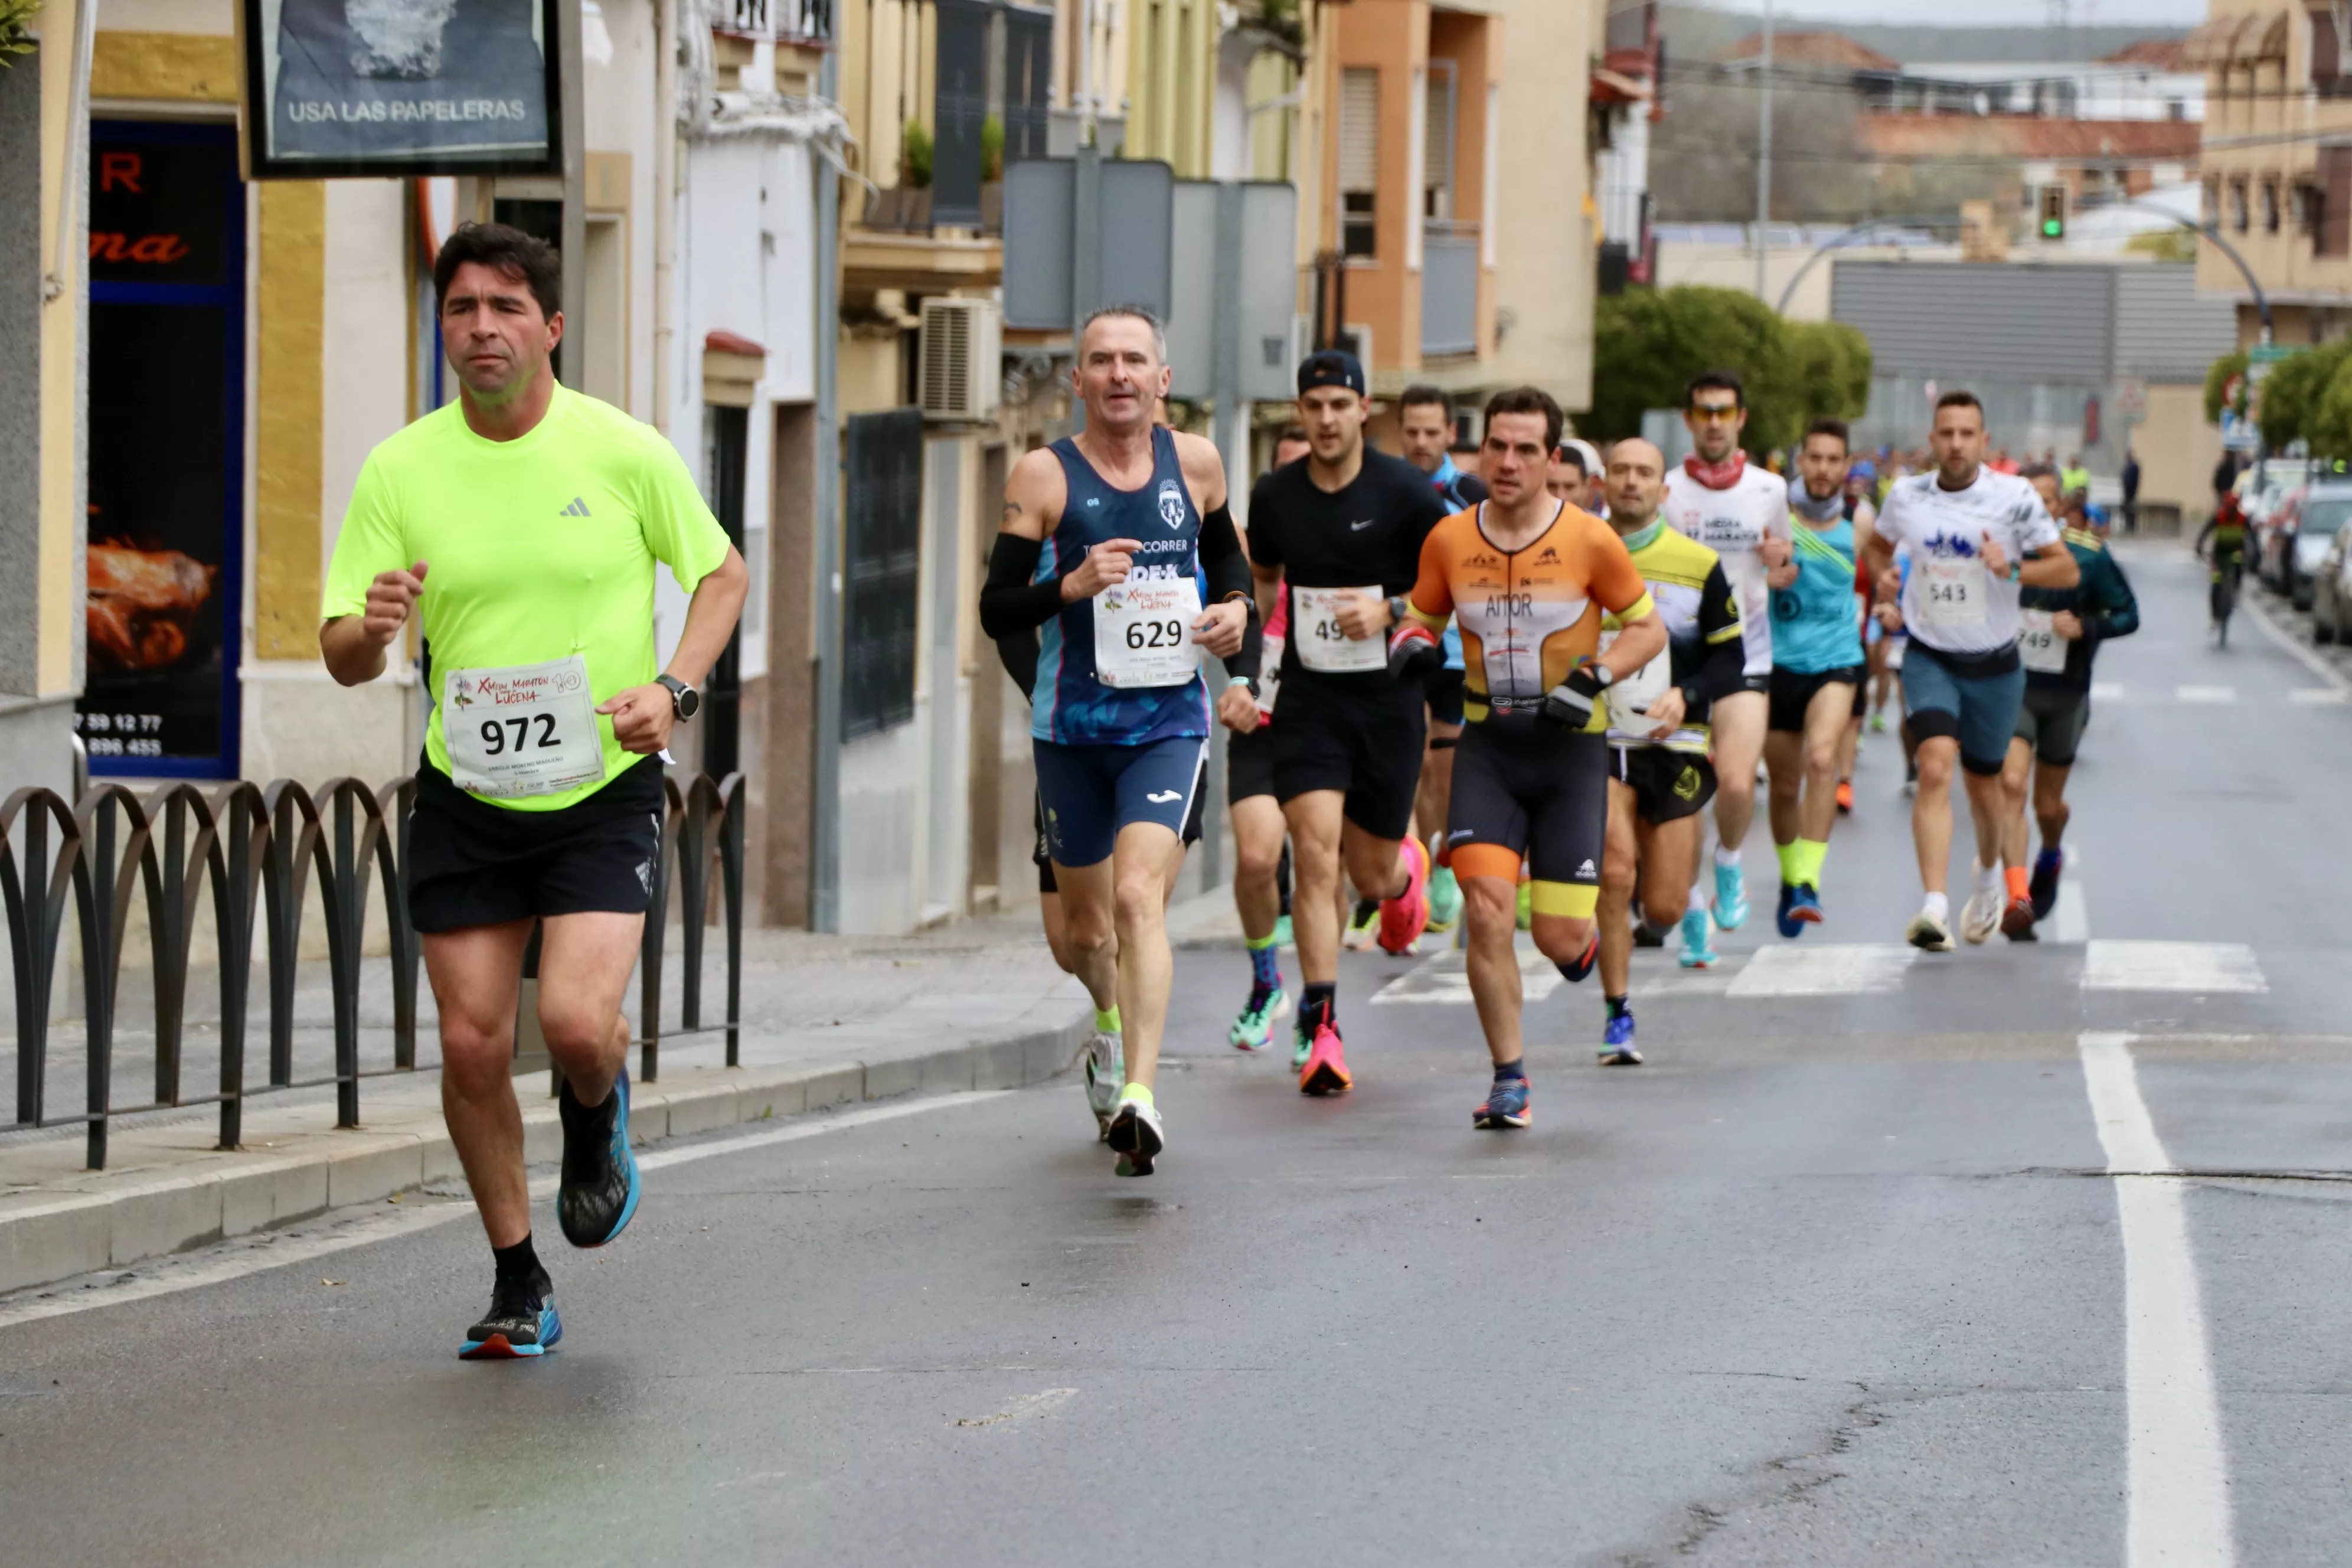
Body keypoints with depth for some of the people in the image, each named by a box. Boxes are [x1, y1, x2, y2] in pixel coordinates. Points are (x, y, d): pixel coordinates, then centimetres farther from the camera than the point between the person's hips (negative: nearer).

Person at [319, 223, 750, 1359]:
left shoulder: (624, 451, -5)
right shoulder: (399, 470, -1)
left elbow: (722, 572, 9)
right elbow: (341, 658, 0)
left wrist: (675, 686, -7)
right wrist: (370, 629, -24)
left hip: (604, 790, -2)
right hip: (464, 797, 2)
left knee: (577, 1023, -19)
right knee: (473, 1045, -2)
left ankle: (597, 1118, 19)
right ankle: (518, 1286, 17)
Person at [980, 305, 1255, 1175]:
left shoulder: (1194, 463, 3)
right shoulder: (1042, 476, -4)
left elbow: (1224, 550, 23)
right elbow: (995, 610, -5)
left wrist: (1237, 610, 3)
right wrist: (1070, 586, -23)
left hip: (1169, 721, -1)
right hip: (1071, 727, 1)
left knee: (1138, 897, -21)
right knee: (1085, 925, 14)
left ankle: (1138, 1095, -29)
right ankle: (1110, 1022, 49)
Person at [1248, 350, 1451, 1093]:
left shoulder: (1405, 492, -7)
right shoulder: (1275, 496, 2)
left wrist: (1392, 610, -16)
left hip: (1388, 696, -1)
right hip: (1309, 697, 1)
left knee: (1370, 871, 8)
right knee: (1315, 851, -16)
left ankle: (1406, 869, 48)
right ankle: (1320, 1028, -14)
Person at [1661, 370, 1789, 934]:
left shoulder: (1770, 490, 5)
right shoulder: (1665, 492, 1)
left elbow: (1786, 566, 18)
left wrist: (1781, 557, -6)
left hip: (1745, 655, 0)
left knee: (1736, 782, -15)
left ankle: (1729, 861, 15)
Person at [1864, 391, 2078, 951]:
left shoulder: (2014, 497, -11)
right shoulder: (1906, 496, -3)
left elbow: (2068, 570, -10)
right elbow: (1878, 543, 18)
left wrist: (2012, 569, -27)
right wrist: (1882, 575, -4)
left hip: (1994, 666, 0)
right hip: (1930, 658, 0)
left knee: (1984, 782, 15)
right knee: (1936, 767, -21)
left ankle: (1989, 875, 48)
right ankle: (1933, 907, -30)